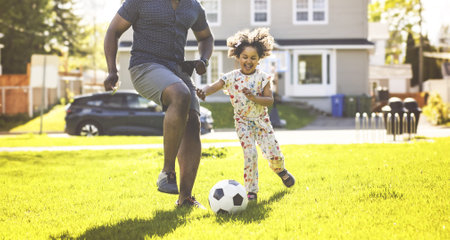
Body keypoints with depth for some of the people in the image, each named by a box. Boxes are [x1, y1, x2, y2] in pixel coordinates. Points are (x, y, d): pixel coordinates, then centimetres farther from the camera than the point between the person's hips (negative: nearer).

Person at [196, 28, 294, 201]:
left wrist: (254, 98, -26)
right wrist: (204, 92, -39)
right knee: (250, 154, -16)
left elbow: (270, 100, -9)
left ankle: (280, 170, 32)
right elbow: (214, 86, -16)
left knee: (273, 153, -5)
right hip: (243, 122, -1)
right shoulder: (231, 78, -6)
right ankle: (251, 191, -5)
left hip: (261, 120, 1)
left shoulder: (262, 78, -6)